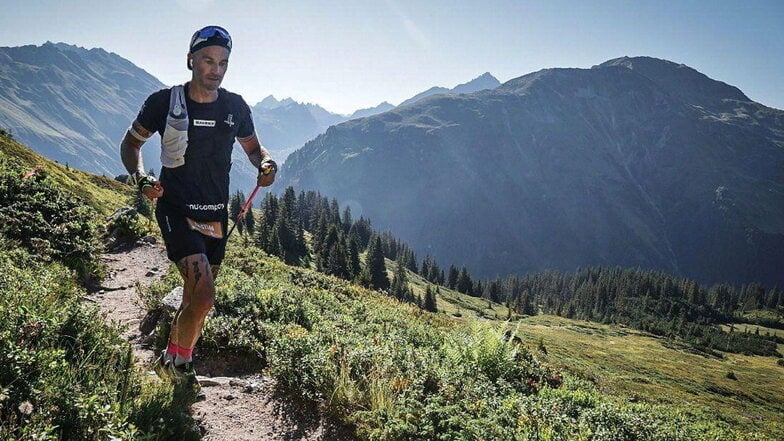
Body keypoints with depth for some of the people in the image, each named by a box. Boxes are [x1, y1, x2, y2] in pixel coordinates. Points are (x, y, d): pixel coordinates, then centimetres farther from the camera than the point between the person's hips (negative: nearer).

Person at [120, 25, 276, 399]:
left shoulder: (235, 107, 1)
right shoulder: (164, 102, -8)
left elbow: (253, 147, 16)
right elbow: (130, 144, 5)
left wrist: (266, 165, -8)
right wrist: (141, 178, -14)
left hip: (215, 216, 5)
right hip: (177, 211, -4)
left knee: (194, 298, 13)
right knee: (204, 295, -19)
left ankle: (169, 360, 37)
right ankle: (181, 363, 8)